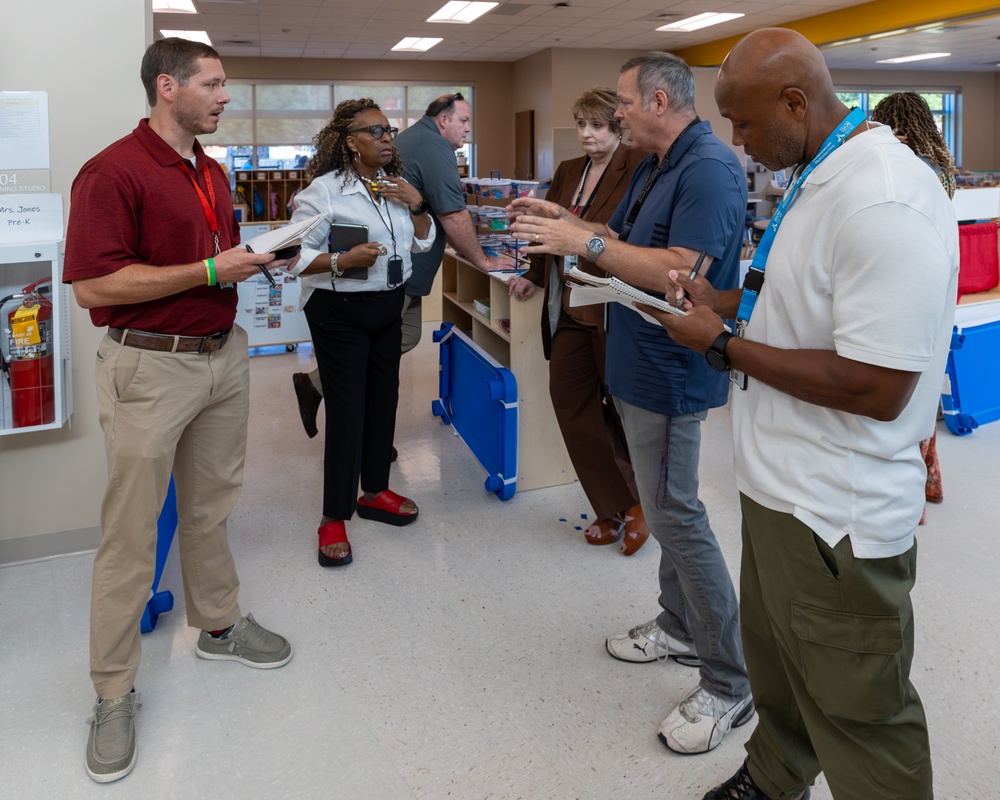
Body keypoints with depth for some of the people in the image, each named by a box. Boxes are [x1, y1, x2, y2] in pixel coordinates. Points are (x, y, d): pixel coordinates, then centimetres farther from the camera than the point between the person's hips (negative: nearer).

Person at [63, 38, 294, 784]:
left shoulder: (212, 172, 13)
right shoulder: (112, 172, -15)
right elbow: (93, 283, -21)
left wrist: (258, 259, 4)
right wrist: (212, 269, -21)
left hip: (224, 353, 8)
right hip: (151, 367, -8)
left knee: (211, 506, 20)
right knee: (131, 534, 1)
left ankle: (219, 624, 38)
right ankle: (113, 692, 14)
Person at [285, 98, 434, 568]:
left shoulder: (395, 186, 8)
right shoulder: (324, 190, -14)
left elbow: (423, 243, 13)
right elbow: (296, 256, -17)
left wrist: (416, 205, -3)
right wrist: (342, 261, -32)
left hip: (388, 305, 7)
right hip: (339, 310, -7)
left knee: (383, 400, 13)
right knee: (347, 410, -5)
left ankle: (374, 490, 30)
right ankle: (335, 517, 7)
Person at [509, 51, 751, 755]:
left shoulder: (709, 169, -19)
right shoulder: (655, 167, 14)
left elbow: (678, 273, -28)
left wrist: (584, 244, -23)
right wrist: (563, 220, 8)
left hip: (671, 373, -10)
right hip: (641, 368, 11)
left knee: (677, 517, -6)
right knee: (667, 508, 19)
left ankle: (730, 683, 7)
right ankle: (681, 628, 36)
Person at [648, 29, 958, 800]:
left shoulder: (884, 203, -24)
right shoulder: (817, 178, 8)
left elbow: (875, 388, -27)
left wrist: (725, 346, -19)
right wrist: (726, 300, 6)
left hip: (835, 519, -10)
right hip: (780, 488, 10)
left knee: (857, 713, 9)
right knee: (775, 662, 27)